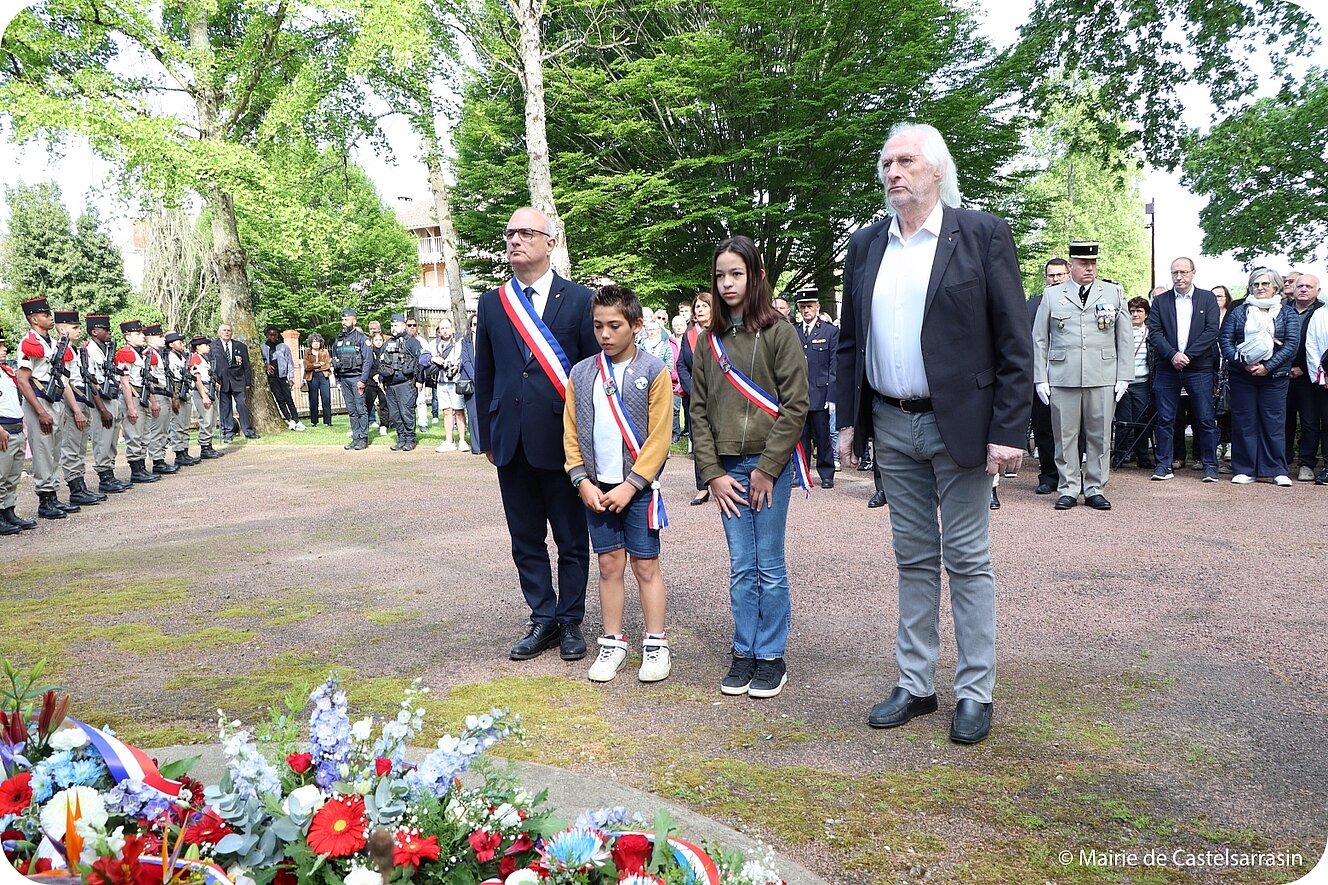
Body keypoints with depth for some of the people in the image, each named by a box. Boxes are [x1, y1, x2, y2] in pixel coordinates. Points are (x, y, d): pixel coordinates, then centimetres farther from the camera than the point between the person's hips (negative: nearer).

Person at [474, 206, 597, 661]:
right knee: (525, 540, 11)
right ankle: (543, 620, 25)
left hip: (563, 440, -3)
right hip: (512, 443, 4)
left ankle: (570, 622, 22)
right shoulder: (492, 302, 9)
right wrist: (488, 436, 10)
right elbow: (483, 375, 13)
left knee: (572, 540, 7)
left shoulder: (578, 299, -2)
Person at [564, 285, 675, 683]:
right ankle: (613, 643, 20)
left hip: (638, 488, -3)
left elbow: (658, 437, -10)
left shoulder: (654, 371, -6)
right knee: (610, 564, 10)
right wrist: (584, 482, -5)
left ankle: (655, 646, 14)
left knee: (646, 565, 4)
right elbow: (571, 433, 6)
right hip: (596, 489, 3)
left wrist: (630, 485, -15)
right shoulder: (581, 373, 5)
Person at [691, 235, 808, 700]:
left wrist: (767, 469, -12)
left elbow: (795, 404, -8)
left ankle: (771, 657, 15)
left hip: (770, 463, -3)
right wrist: (712, 473, 0)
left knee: (769, 565, 3)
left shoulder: (778, 331, -4)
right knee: (741, 567, 8)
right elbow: (699, 410, 8)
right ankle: (744, 653, 19)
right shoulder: (708, 341, 9)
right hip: (727, 468, 4)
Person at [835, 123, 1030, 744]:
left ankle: (975, 692, 18)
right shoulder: (865, 245, 9)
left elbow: (1013, 342, -8)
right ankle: (914, 685, 24)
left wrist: (1008, 431, -14)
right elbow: (849, 340, 13)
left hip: (957, 424, -4)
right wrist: (849, 421, 7)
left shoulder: (983, 235, -5)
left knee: (967, 561, 4)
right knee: (913, 559, 13)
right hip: (890, 426, 5)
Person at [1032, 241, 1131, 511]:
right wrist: (1040, 379, 1)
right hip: (1062, 379, -1)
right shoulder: (1051, 295, 9)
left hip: (1103, 379, 1)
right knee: (1065, 436, 2)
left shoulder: (1114, 293, 12)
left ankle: (1095, 490, 14)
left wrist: (1123, 377, 3)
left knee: (1100, 436, 4)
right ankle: (1068, 489, 11)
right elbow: (1039, 340, 8)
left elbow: (1125, 339, 11)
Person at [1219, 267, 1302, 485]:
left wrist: (1268, 367, -14)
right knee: (1243, 422, 2)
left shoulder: (1288, 313, 7)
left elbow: (1292, 343, -3)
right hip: (1242, 376, 1)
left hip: (1274, 377, -1)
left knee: (1274, 422, 1)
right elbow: (1225, 339, 1)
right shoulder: (1239, 311, 9)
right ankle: (1245, 470, 8)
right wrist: (1243, 363, -12)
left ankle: (1278, 470, 7)